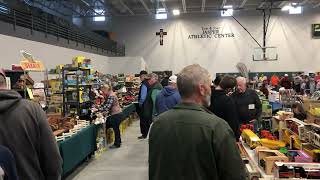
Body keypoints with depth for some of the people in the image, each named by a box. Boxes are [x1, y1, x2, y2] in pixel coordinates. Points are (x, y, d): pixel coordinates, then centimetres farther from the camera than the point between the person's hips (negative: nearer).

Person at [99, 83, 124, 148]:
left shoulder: (111, 96, -21)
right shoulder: (109, 95, 10)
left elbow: (107, 107, -26)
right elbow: (105, 104, 14)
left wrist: (98, 109, -20)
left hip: (116, 115, -10)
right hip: (117, 114, 10)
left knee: (116, 129, 2)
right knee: (116, 128, 20)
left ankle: (117, 144, 15)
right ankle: (118, 141, 35)